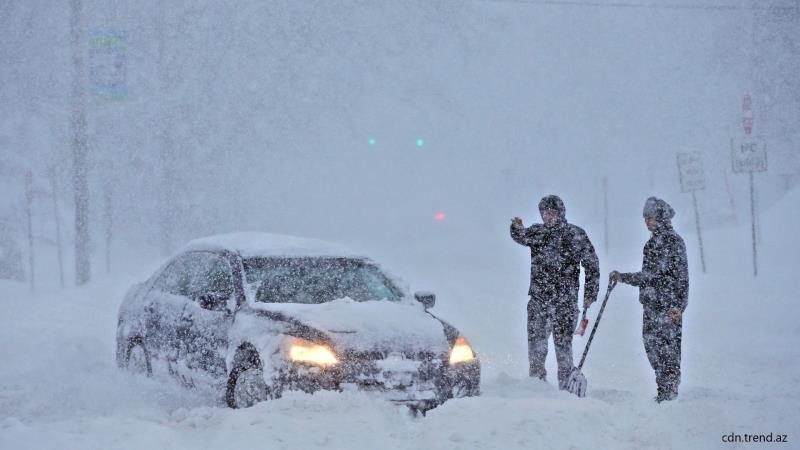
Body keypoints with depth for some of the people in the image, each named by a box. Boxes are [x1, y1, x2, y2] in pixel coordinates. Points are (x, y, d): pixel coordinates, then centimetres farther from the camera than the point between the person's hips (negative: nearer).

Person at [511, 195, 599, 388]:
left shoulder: (576, 235, 1)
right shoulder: (537, 231, 12)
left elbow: (592, 265, 3)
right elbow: (523, 237, -2)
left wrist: (590, 293, -2)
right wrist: (517, 228, -26)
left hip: (565, 301, -3)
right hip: (538, 299, 3)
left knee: (563, 343, -3)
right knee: (535, 343, 5)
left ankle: (566, 386, 5)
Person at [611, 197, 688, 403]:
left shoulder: (674, 241, -8)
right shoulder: (651, 243, 17)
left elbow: (681, 276, -12)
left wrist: (678, 305, -18)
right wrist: (623, 277, 22)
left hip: (668, 306, -8)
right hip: (651, 304, 8)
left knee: (668, 348, -7)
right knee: (651, 344, 7)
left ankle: (669, 393, -3)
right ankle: (663, 391, 14)